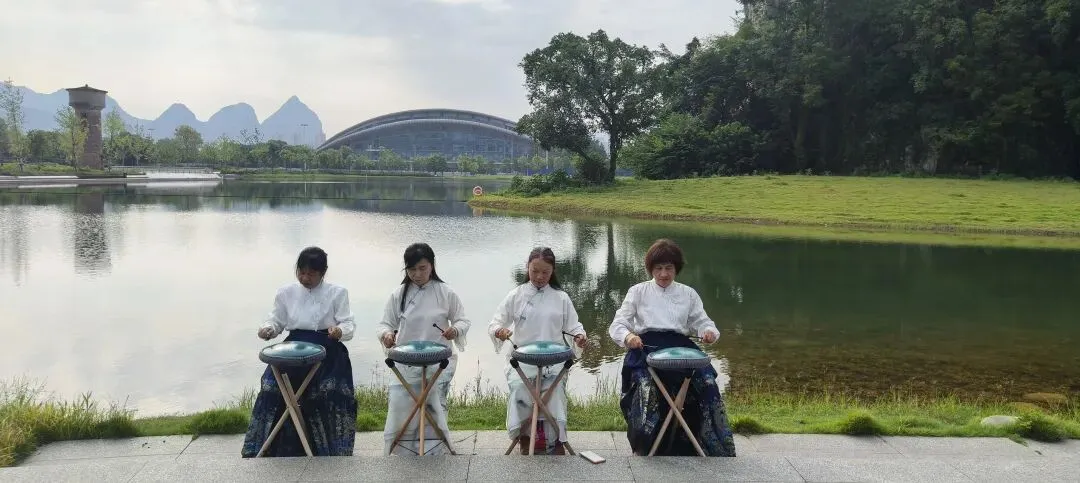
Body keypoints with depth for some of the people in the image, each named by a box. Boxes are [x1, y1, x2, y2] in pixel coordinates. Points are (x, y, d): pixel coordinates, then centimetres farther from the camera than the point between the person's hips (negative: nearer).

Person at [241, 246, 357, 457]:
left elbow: (349, 324, -6)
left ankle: (330, 452, 3)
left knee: (328, 402, -13)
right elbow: (277, 321, 13)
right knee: (273, 393, -12)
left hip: (327, 357, -2)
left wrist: (340, 331, -29)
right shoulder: (286, 293, 6)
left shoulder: (337, 293, -2)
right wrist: (268, 329, -11)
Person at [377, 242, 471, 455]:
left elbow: (463, 321, 1)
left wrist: (455, 330, -22)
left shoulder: (446, 293, -3)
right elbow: (385, 324, 4)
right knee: (400, 412, 1)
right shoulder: (398, 295, 1)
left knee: (434, 413, 3)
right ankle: (402, 454, 16)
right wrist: (386, 334, -19)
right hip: (406, 365, 2)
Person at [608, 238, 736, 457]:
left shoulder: (688, 293, 17)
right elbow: (617, 325, 4)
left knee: (707, 382, -25)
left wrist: (709, 331, -12)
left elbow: (702, 322, 14)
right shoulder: (638, 292, 11)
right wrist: (627, 337, -20)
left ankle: (715, 449, -9)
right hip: (646, 349, -2)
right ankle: (644, 450, -18)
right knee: (646, 386, -33)